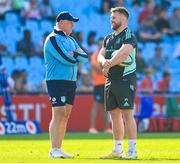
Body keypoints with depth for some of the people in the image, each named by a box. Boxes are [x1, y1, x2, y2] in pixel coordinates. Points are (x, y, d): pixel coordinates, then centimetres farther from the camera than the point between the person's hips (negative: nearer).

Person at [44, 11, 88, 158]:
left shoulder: (70, 40, 19)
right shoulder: (53, 39, -9)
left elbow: (85, 58, 8)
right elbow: (66, 59, -19)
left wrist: (74, 54, -10)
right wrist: (78, 56, 0)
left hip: (71, 82, 8)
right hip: (57, 81, -8)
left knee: (66, 115, 6)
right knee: (59, 114, -12)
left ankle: (58, 149, 9)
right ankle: (54, 151, -12)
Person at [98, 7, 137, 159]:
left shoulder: (129, 36, -6)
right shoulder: (108, 38, 19)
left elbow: (124, 53, -21)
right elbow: (101, 55, 11)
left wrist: (109, 65, -13)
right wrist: (104, 61, -12)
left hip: (125, 79, -8)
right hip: (110, 81, 8)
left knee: (127, 114, -12)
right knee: (114, 115, 10)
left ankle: (132, 151, -13)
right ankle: (117, 150, 16)